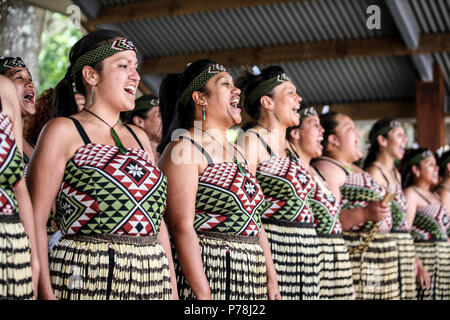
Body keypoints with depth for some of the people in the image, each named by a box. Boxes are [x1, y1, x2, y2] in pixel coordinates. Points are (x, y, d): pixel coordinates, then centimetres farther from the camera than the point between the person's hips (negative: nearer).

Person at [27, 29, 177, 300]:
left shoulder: (139, 137, 16)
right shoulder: (63, 131, -2)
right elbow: (36, 220, -9)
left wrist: (172, 289, 11)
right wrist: (45, 292, -18)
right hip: (86, 279, -5)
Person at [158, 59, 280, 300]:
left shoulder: (237, 153, 17)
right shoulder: (183, 148, -8)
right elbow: (182, 227, -16)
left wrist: (271, 279, 10)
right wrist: (203, 294, -22)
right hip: (205, 273, -8)